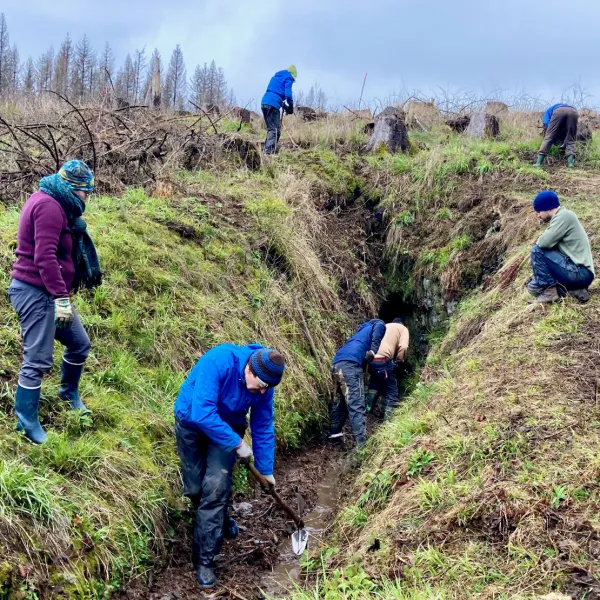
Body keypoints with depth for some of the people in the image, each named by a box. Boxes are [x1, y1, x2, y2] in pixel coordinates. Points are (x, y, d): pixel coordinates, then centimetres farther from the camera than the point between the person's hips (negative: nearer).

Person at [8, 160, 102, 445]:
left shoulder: (52, 203, 17)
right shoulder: (49, 206, -17)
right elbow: (45, 256, -25)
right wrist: (61, 297, -26)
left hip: (47, 293, 10)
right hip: (36, 293, -10)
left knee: (79, 343, 17)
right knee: (38, 360, -5)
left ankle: (69, 391, 37)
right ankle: (26, 421, 6)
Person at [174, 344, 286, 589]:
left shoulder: (264, 386, -20)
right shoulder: (219, 361, -37)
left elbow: (263, 429, -7)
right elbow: (202, 413, -39)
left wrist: (266, 471, -2)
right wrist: (237, 444, -32)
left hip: (227, 427, 2)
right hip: (191, 422, -2)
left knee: (216, 486, -12)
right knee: (195, 488, 6)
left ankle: (204, 559, -1)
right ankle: (220, 521, 37)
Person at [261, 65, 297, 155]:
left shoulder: (276, 76, 27)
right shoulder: (288, 78, 2)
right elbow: (288, 94, -11)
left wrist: (285, 106, 21)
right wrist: (291, 107, 5)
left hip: (264, 103, 8)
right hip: (273, 105, -8)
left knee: (271, 129, 16)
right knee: (275, 130, -10)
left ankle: (267, 150, 13)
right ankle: (268, 152, -22)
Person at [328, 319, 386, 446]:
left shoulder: (365, 329, 38)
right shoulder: (380, 324, 16)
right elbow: (377, 332, -7)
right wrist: (373, 351, -9)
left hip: (337, 363, 8)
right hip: (350, 364, -8)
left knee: (339, 401, 22)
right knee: (356, 405, -13)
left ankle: (334, 432, 34)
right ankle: (362, 443, -18)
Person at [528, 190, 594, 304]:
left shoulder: (564, 215, -12)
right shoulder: (561, 218, 19)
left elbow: (543, 243, -19)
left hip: (579, 272, -10)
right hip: (580, 273, 10)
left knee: (537, 251, -12)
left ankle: (548, 290, -7)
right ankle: (574, 290, 6)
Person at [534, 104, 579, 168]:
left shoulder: (548, 111, 38)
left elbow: (546, 124, 15)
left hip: (559, 111, -3)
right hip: (573, 112, 3)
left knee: (549, 138, 5)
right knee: (570, 140, 14)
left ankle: (539, 162, -1)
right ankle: (570, 163, -4)